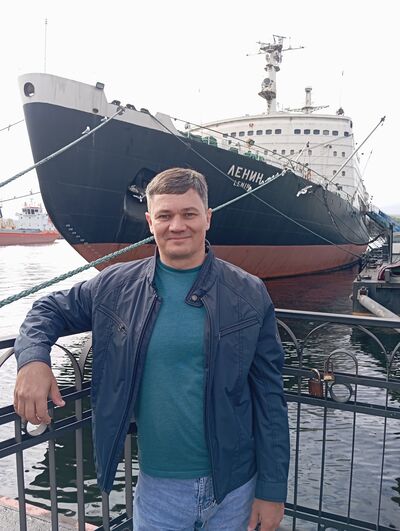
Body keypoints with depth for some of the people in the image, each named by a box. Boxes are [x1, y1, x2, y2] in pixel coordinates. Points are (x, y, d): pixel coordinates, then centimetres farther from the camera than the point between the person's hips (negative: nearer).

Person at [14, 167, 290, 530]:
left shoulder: (249, 295, -8)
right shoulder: (116, 286, -5)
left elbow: (270, 398, -5)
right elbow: (51, 310, 8)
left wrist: (273, 489, -4)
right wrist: (33, 357, -13)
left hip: (235, 487, 0)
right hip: (157, 487, 1)